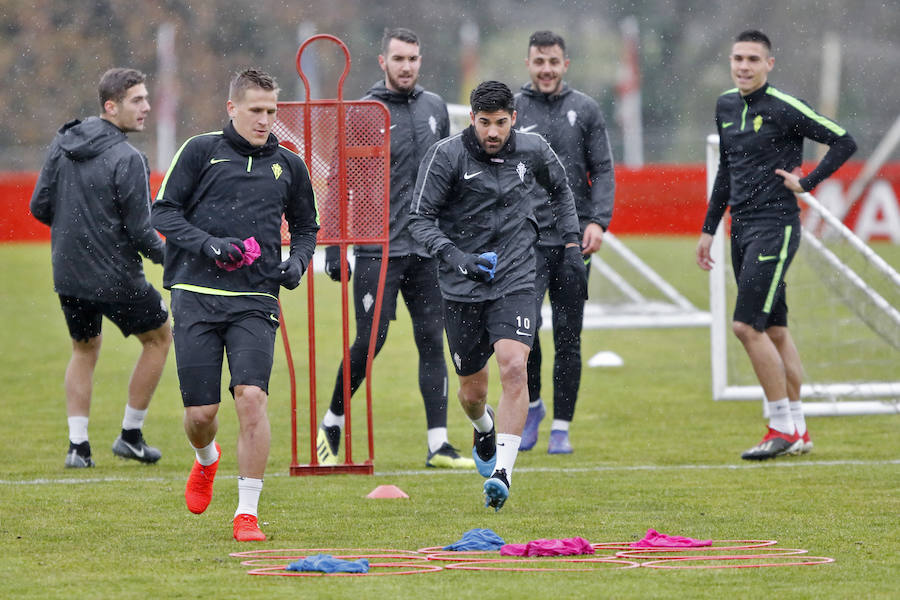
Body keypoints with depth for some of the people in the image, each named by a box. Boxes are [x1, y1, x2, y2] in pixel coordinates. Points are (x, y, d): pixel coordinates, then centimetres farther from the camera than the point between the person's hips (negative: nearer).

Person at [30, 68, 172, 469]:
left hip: (68, 274, 6)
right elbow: (140, 231, -17)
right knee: (159, 337, 17)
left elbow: (40, 207, 5)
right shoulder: (127, 159, -19)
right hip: (116, 278, -6)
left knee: (84, 350, 24)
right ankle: (130, 435, 19)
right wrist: (165, 255, 3)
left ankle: (77, 444, 14)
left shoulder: (62, 144, 0)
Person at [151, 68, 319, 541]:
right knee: (200, 410, -2)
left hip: (255, 301, 1)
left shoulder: (288, 165, 13)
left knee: (251, 396, -17)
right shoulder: (201, 151, 4)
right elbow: (163, 211, 2)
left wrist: (297, 261, 5)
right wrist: (207, 244, -13)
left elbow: (305, 227, 26)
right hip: (196, 295, -1)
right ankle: (206, 459, 37)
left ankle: (247, 512, -8)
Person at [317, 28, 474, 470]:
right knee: (371, 341, -5)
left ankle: (439, 445, 0)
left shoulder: (435, 108, 11)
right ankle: (332, 422, 17)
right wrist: (333, 251, -8)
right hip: (378, 249, -4)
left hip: (427, 250, 4)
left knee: (432, 342, 1)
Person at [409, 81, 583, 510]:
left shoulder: (532, 150, 1)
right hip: (462, 288, 0)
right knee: (473, 390, 9)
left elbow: (559, 189, 22)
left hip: (515, 282, 0)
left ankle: (502, 472, -23)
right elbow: (419, 218, -10)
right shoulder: (446, 156, -9)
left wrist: (571, 246, 16)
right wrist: (454, 255, -27)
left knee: (514, 367, -22)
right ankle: (485, 430, 47)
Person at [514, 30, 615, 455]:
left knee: (568, 337, 3)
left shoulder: (585, 110, 6)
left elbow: (603, 170, 4)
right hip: (527, 239, -1)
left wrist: (598, 221, -10)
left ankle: (561, 427, 11)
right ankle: (531, 404, 7)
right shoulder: (511, 110, 4)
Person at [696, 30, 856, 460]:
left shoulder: (785, 108, -11)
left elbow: (844, 142, -10)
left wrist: (807, 183, -12)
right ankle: (798, 432, 15)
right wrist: (709, 229, 22)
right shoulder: (726, 106, 12)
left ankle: (783, 428, -7)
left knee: (747, 325, -14)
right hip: (741, 227, 8)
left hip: (775, 226, -8)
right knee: (774, 331, 10)